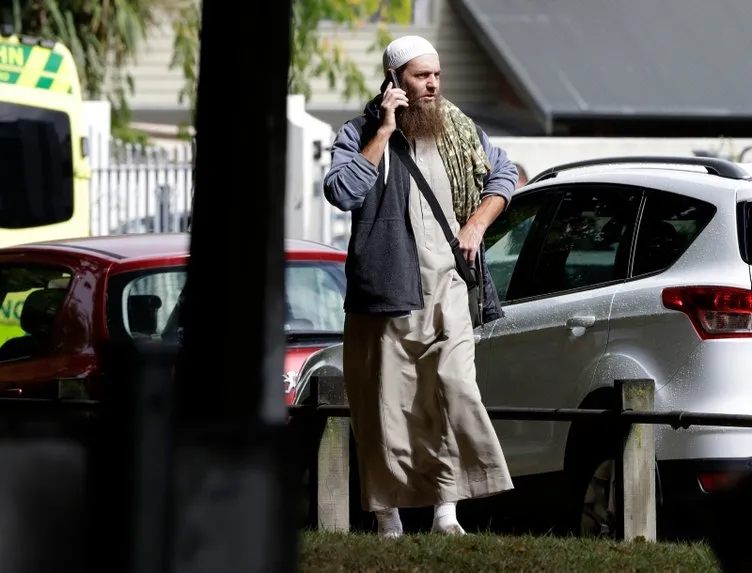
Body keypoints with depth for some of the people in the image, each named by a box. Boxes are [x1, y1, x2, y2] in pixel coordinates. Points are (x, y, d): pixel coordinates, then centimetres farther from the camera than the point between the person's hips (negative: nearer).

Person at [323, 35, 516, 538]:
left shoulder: (459, 132, 12)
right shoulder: (360, 134, 0)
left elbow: (503, 174, 26)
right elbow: (343, 191, -18)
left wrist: (476, 224, 11)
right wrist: (385, 131, -16)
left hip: (445, 290, 3)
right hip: (384, 292, -3)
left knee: (455, 392, -14)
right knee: (388, 405, -1)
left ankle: (446, 511, -13)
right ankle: (389, 523, 7)